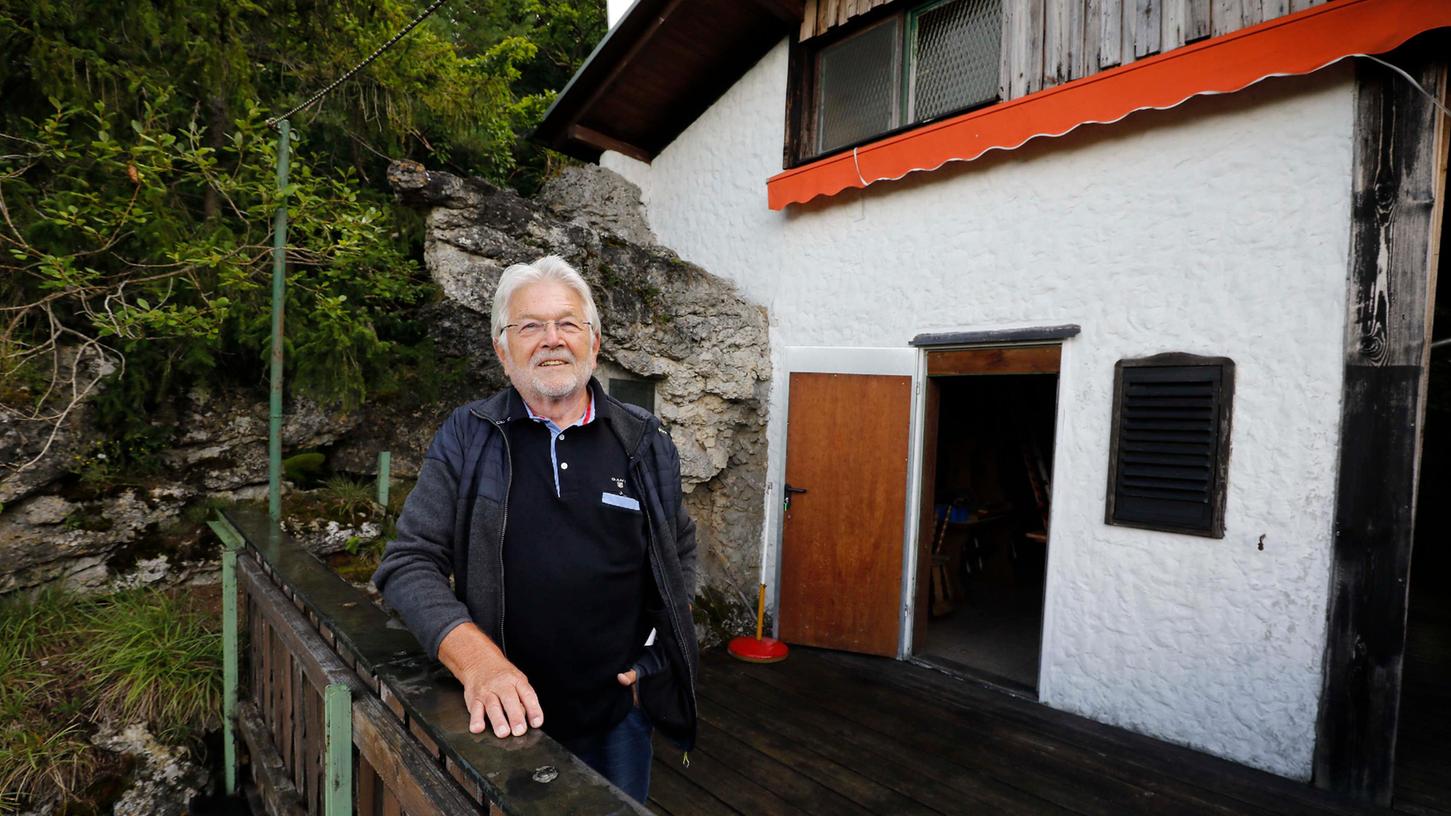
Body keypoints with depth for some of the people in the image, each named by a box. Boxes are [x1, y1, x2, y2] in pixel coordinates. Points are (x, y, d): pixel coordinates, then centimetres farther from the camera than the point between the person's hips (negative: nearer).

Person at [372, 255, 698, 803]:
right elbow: (409, 563, -8)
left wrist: (659, 653, 0)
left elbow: (680, 549, 8)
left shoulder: (645, 444, -3)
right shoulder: (466, 439, -6)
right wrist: (474, 656, -23)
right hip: (507, 716, -1)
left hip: (618, 713, 1)